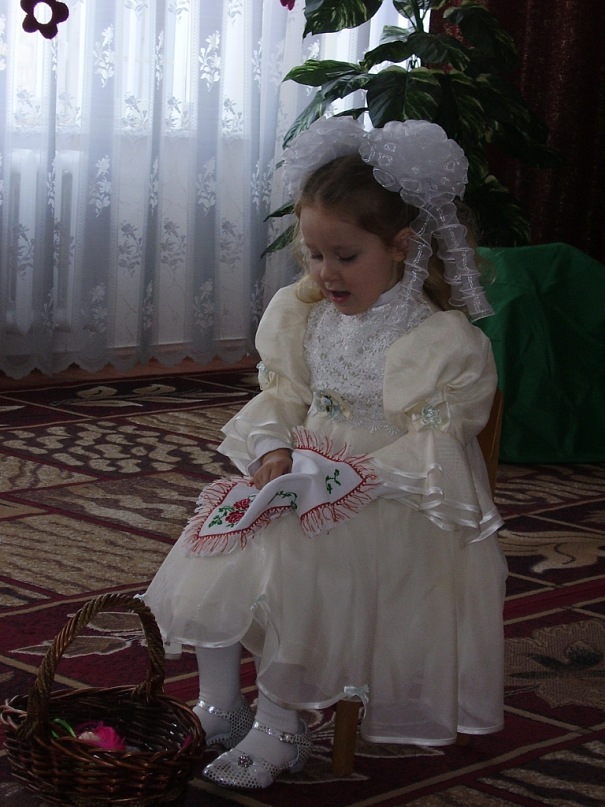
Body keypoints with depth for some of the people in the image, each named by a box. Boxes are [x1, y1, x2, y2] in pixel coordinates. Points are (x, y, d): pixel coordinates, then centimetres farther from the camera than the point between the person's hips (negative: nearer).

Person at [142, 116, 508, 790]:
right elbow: (282, 397, 12)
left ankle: (279, 728, -13)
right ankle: (217, 707, 2)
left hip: (388, 507, -6)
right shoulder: (304, 316, 7)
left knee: (292, 564, -29)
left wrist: (350, 479, -25)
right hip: (303, 477, 7)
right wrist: (274, 449, -10)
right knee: (213, 556, -14)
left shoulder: (445, 341, -13)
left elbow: (432, 446, -16)